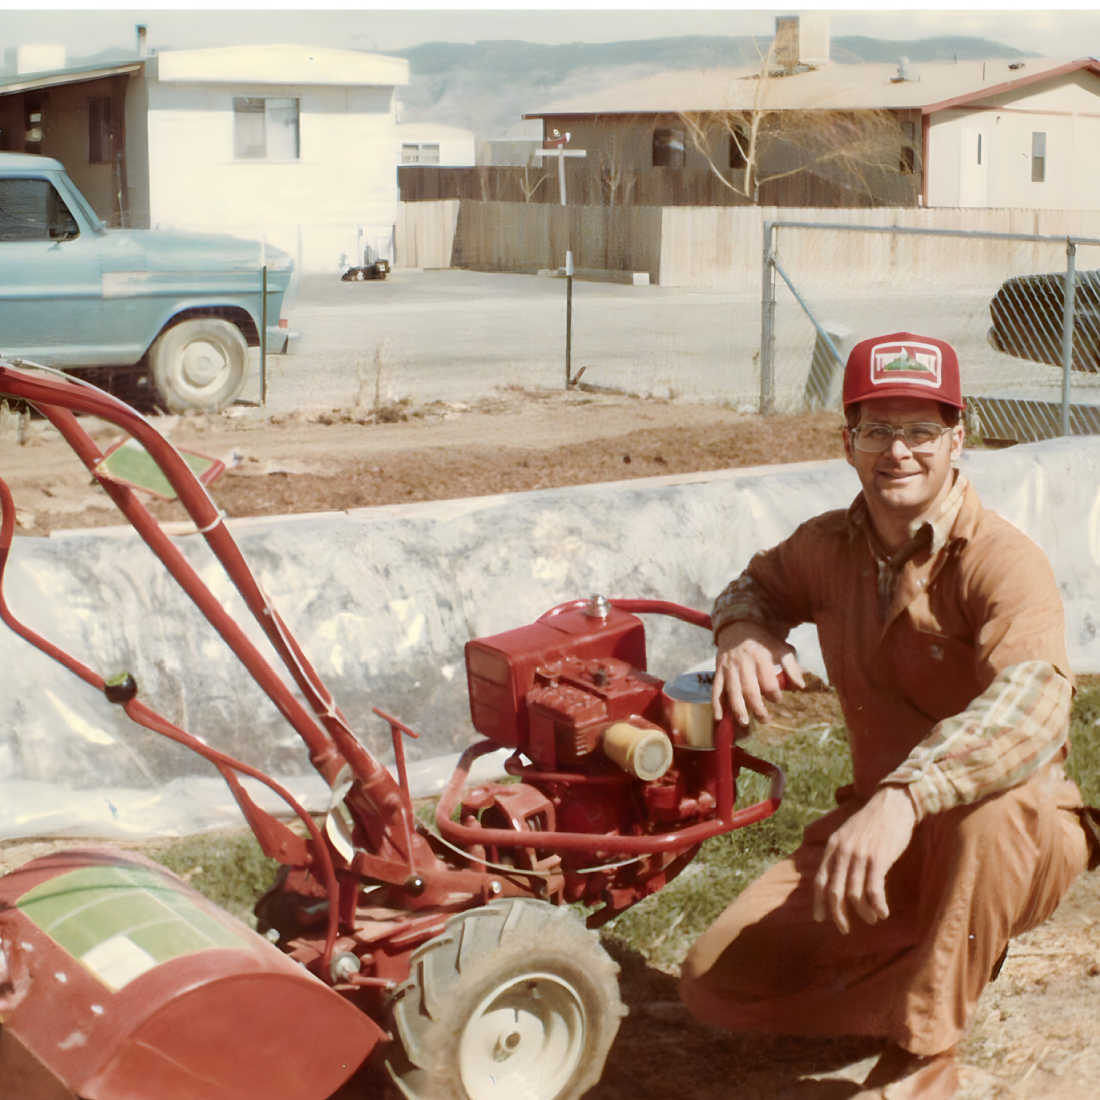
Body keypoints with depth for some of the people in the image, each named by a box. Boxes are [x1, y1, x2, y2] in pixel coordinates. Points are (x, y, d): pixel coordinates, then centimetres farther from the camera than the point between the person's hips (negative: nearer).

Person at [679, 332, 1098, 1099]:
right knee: (715, 984, -6)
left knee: (985, 815, -43)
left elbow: (1032, 702, -42)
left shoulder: (1001, 561, -23)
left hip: (1018, 836, -6)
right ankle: (930, 967, 14)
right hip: (874, 830, 6)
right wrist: (743, 630, -5)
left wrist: (903, 799, -56)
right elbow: (760, 584, 21)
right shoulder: (829, 545, -1)